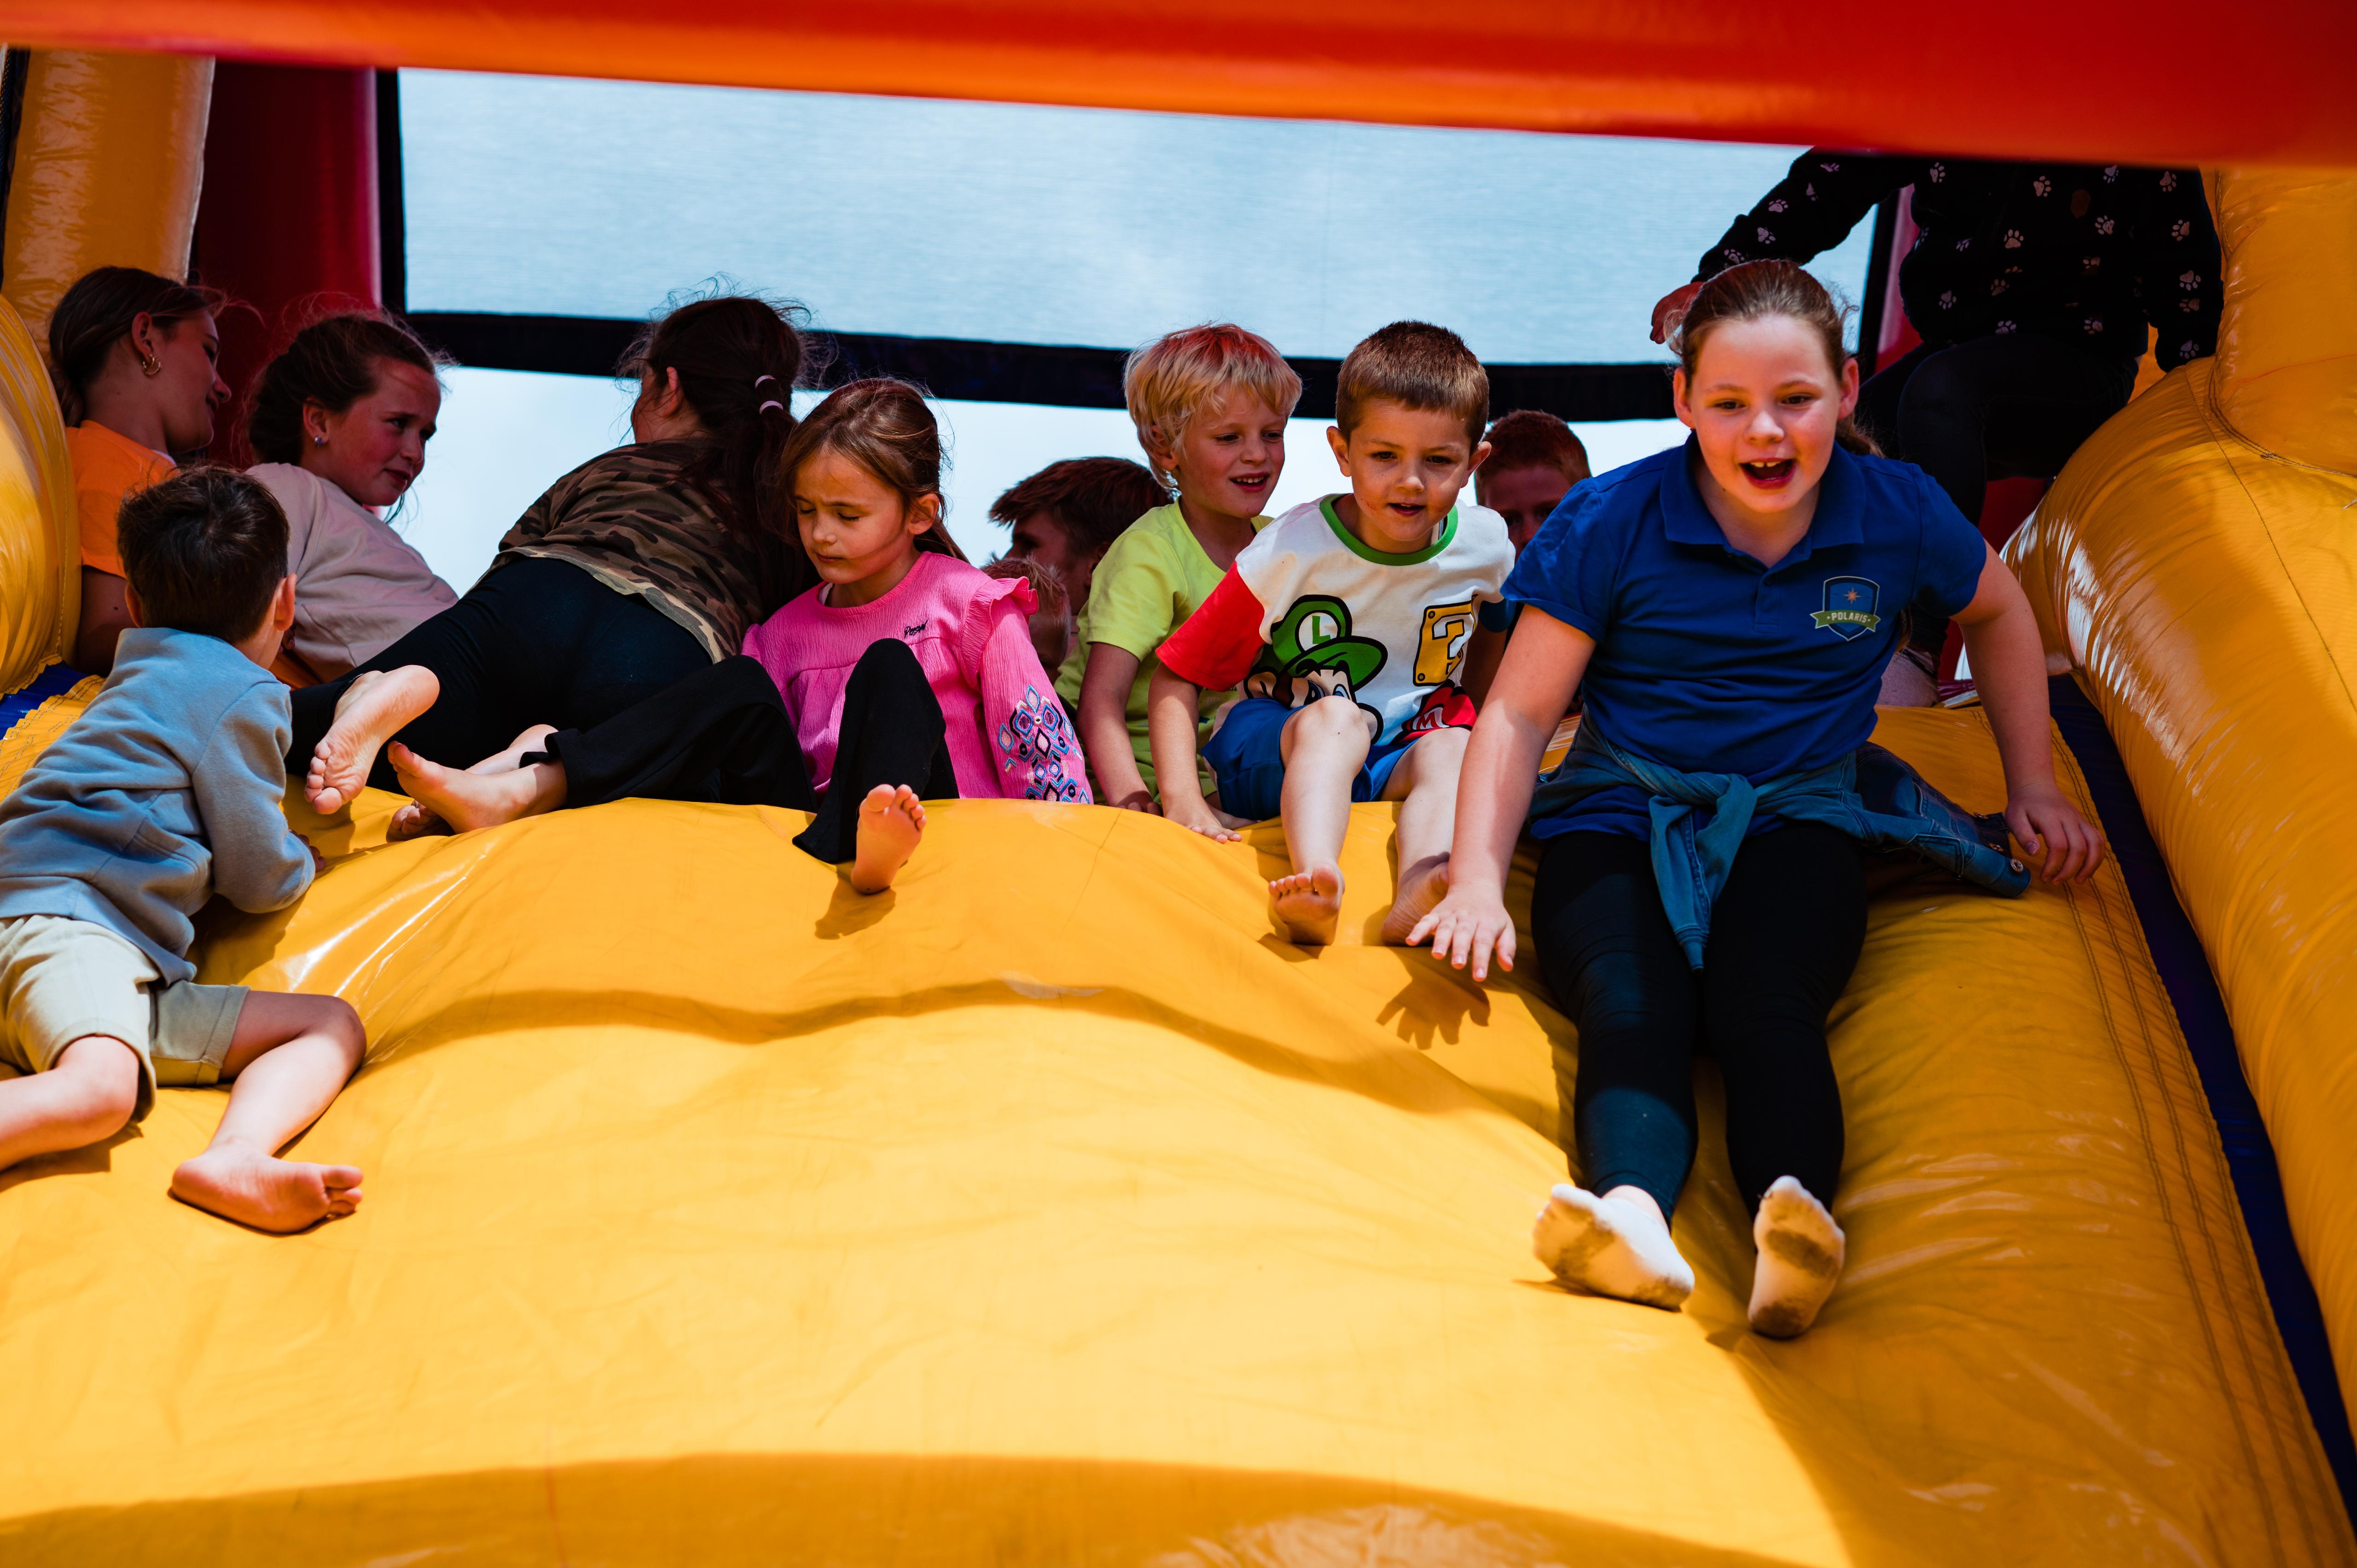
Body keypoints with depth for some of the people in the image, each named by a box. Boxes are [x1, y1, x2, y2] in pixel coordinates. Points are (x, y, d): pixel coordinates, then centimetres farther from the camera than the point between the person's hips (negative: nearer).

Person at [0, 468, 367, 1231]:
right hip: (62, 919, -9)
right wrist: (300, 859, 26)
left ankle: (232, 1161, -33)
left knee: (335, 1025, -3)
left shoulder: (145, 676, 29)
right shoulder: (242, 694, 0)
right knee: (100, 1089, -39)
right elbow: (261, 880, 3)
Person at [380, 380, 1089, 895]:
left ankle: (867, 835, -58)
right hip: (807, 814, 4)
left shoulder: (968, 603, 6)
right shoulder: (787, 630, 19)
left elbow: (1038, 742, 0)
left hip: (929, 811, -4)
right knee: (740, 687, -16)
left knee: (888, 667, -25)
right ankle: (519, 788, -32)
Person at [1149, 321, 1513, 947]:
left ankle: (1418, 891, -57)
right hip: (1270, 747, -3)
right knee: (1336, 716, -33)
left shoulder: (1485, 544, -5)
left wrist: (1463, 718, 13)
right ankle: (1318, 879, -60)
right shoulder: (1291, 552, -15)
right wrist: (1182, 797, -27)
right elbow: (1176, 676, -13)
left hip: (1398, 759, 3)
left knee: (1452, 746, -28)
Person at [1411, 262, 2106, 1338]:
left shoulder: (1899, 514, 1)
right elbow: (1517, 713, -1)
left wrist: (2034, 790, 24)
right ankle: (1631, 1214, -62)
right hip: (1621, 815, -1)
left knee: (1763, 1003, -34)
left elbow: (1999, 615, 23)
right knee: (1632, 1007, -35)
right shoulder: (1610, 524, -6)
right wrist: (1476, 880, -12)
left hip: (1795, 816, 1)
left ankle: (1795, 1218, -60)